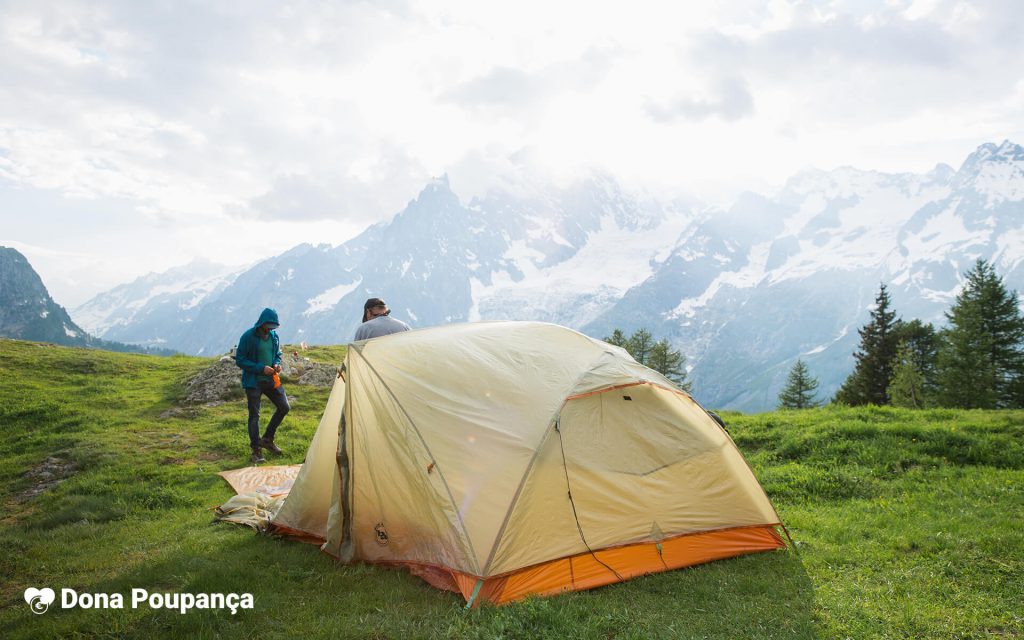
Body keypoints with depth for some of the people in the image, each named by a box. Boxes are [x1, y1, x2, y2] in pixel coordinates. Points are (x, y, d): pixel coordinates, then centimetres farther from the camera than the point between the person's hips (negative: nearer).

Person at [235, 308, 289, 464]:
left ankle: (267, 439, 22)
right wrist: (261, 368, -20)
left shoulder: (274, 336, 3)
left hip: (271, 380, 6)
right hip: (253, 382, -6)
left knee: (284, 407, 6)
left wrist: (277, 364, -6)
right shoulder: (248, 337, -14)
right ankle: (256, 451, 8)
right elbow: (240, 361, -13)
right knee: (254, 415, -1)